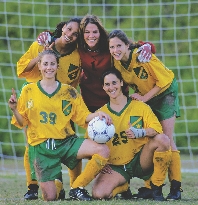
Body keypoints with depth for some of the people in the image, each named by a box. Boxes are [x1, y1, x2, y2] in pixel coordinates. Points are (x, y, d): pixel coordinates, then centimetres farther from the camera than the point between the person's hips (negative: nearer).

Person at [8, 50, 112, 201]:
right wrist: (14, 109, -13)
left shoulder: (69, 91, 8)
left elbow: (83, 117, 6)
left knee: (103, 150, -25)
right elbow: (22, 122, 6)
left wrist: (97, 114, -14)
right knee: (50, 198, -11)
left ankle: (77, 189, -9)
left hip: (67, 142, 2)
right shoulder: (28, 91, 5)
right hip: (41, 147, -1)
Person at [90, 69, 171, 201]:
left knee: (162, 139, -29)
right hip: (116, 167, 1)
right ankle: (124, 187, 10)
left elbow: (156, 128, -9)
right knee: (98, 194, -28)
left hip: (140, 161, -1)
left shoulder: (140, 107, 4)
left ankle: (156, 189, -14)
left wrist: (140, 132, -30)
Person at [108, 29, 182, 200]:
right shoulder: (116, 63, -16)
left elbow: (164, 81, -23)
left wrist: (144, 98, -23)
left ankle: (176, 187, -9)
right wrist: (137, 95, -13)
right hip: (143, 97, 5)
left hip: (165, 92, -5)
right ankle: (149, 186, 1)